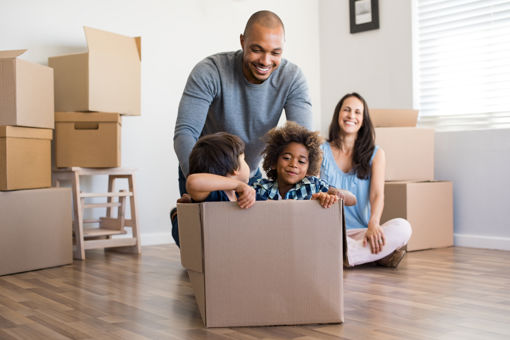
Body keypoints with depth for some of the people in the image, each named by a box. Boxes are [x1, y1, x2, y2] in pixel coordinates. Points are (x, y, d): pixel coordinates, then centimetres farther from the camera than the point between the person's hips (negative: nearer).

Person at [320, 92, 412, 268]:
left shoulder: (375, 154, 13)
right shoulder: (321, 151, 11)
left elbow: (377, 194, 0)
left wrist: (373, 224, -22)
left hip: (361, 231, 1)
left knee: (403, 228, -28)